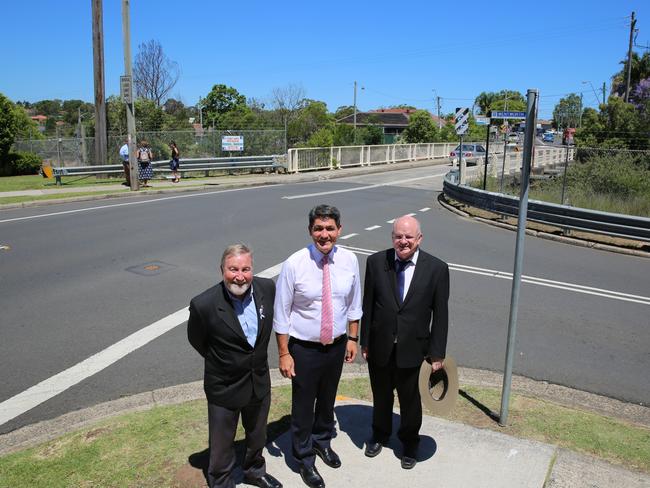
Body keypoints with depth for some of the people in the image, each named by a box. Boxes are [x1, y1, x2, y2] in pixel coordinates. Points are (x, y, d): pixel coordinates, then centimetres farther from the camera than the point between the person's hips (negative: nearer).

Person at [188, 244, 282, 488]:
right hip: (224, 387, -4)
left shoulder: (267, 287, -15)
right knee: (222, 445, 16)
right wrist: (221, 362, 1)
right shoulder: (204, 304, -28)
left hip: (260, 382, 5)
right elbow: (196, 340, -8)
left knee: (257, 436, 28)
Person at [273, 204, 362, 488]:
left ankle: (322, 441, 52)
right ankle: (304, 459, 37)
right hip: (304, 348, -3)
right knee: (303, 406, 12)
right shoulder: (294, 264, -19)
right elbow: (281, 314, -13)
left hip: (337, 345, 4)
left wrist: (353, 339, 8)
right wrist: (284, 354, -11)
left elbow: (353, 305, 5)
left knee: (328, 400, 24)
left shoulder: (349, 260, -8)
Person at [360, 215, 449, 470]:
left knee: (410, 400, 17)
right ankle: (379, 434, 49)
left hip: (413, 349, -1)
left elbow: (440, 314, -8)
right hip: (380, 346, 2)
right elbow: (368, 305, -2)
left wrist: (437, 354, -7)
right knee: (381, 395, 22)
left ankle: (409, 443, 43)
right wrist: (365, 341, 1)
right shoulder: (376, 262, -8)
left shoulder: (437, 268, -12)